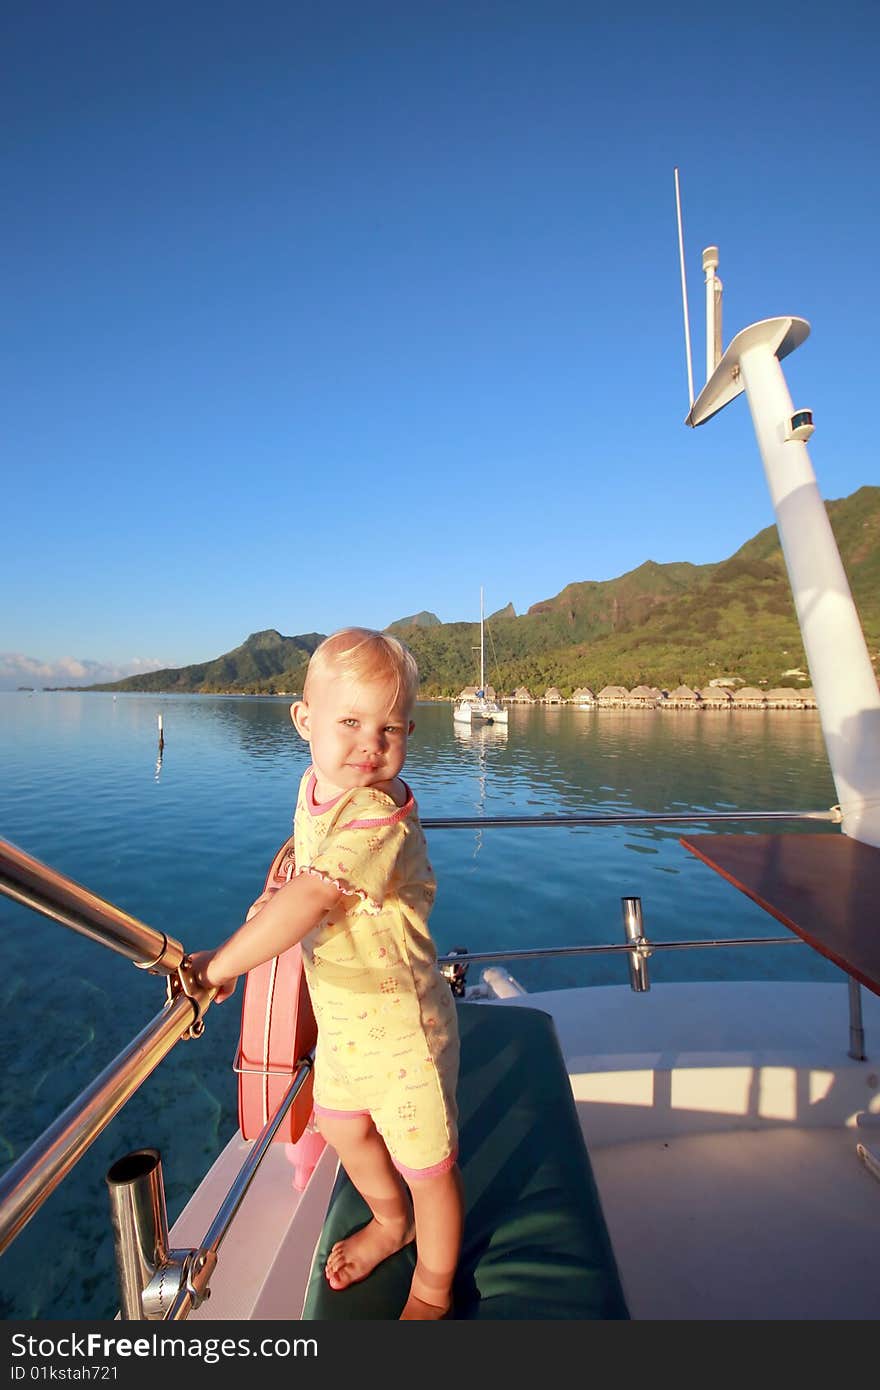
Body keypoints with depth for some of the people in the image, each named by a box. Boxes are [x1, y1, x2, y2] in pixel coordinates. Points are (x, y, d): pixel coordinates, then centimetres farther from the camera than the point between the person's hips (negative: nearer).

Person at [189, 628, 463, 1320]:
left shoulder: (381, 818, -34)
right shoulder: (316, 786, -6)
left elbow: (311, 901, -38)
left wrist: (220, 964, -26)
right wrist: (278, 894, -2)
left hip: (400, 1025, -8)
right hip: (340, 1016, 9)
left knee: (425, 1163, 16)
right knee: (343, 1128, 30)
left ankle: (432, 1293, 48)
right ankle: (391, 1223, 62)